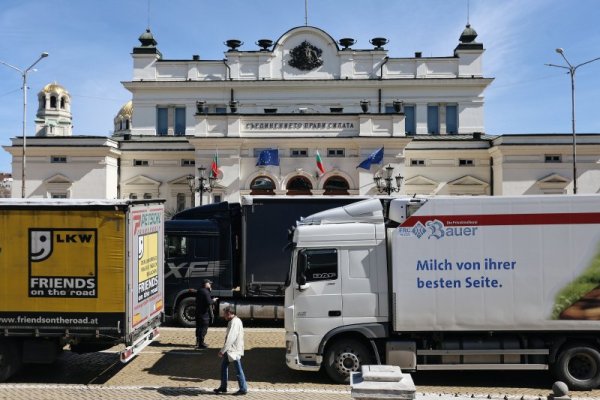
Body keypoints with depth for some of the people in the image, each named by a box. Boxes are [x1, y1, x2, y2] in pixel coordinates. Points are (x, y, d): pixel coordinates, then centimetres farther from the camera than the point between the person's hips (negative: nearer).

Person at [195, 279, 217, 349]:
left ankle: (198, 342, 26)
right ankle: (201, 343, 1)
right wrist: (213, 300, -5)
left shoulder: (199, 291, 12)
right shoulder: (205, 292, -18)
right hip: (204, 313, -9)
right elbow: (209, 302, -27)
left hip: (198, 312, 9)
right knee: (204, 328, -2)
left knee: (199, 327, 17)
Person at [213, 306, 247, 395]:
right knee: (224, 365, 15)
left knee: (238, 369, -2)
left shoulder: (235, 322, -20)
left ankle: (243, 389, 7)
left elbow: (230, 338, -25)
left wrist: (222, 350, -23)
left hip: (234, 351, -10)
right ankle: (223, 387, 26)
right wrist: (224, 351, 22)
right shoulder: (233, 321, 12)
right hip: (230, 350, 10)